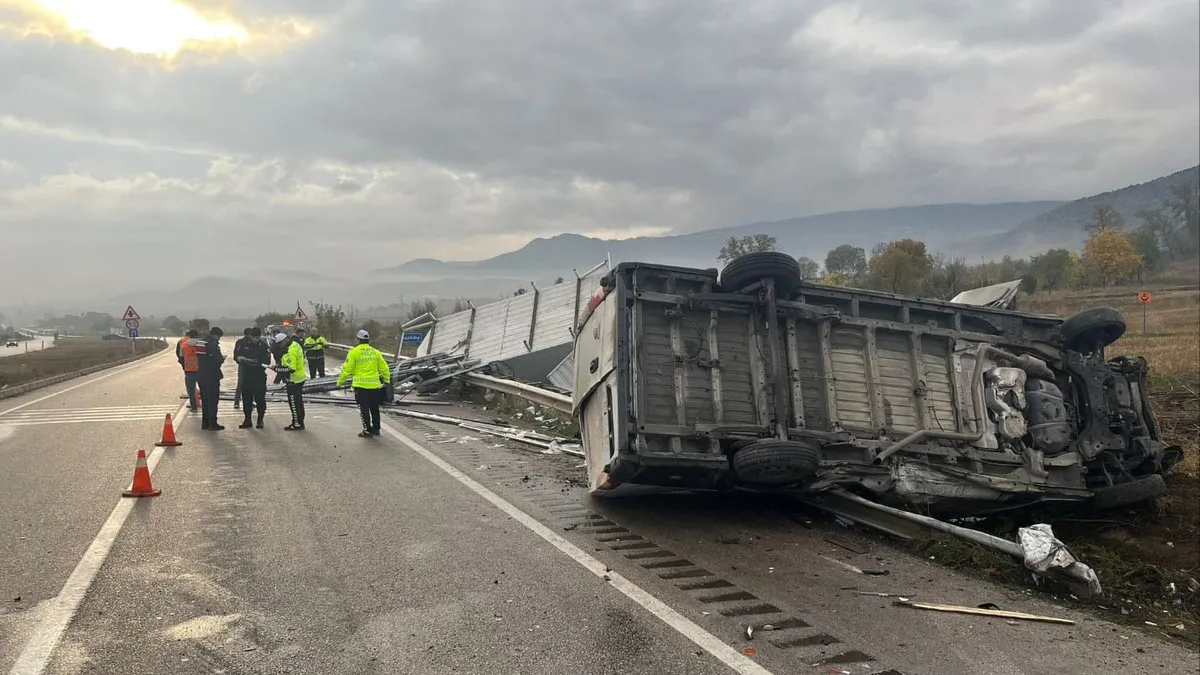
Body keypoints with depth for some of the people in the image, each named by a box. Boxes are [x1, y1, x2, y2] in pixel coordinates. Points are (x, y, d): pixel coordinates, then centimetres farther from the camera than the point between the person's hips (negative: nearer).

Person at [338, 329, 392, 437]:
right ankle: (376, 429, 24)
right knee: (374, 408, 16)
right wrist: (387, 380, 26)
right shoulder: (376, 352, 7)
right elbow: (384, 368, 12)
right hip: (374, 385, 4)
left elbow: (347, 369, -6)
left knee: (364, 409, 2)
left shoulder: (354, 352, -6)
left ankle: (367, 430, 3)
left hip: (361, 385, -4)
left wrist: (340, 382, 5)